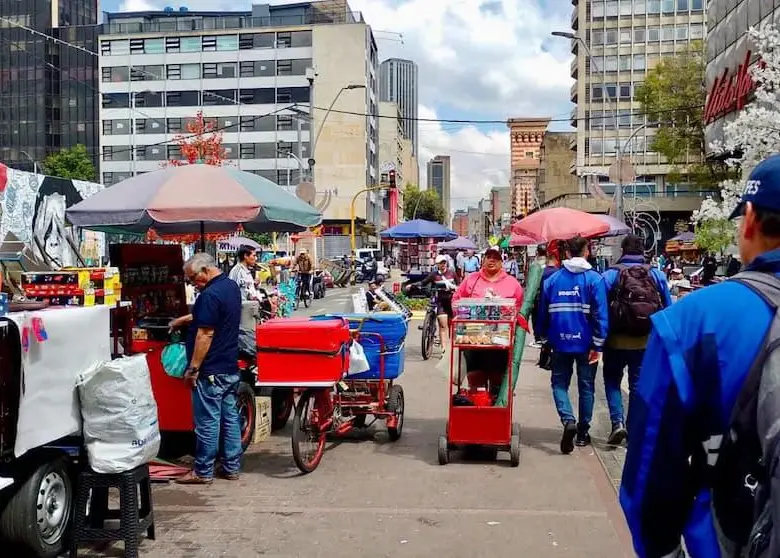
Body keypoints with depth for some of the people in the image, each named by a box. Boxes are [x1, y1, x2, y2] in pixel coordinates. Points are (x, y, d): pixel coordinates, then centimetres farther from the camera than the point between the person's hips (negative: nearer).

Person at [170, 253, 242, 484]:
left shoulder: (210, 294, -20)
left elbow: (205, 334, -22)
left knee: (207, 421, 0)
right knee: (230, 416, 12)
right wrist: (183, 319, 26)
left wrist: (193, 369, -18)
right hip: (230, 367, 9)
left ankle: (203, 472, 9)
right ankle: (232, 467, 19)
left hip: (211, 370, -9)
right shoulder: (231, 286, 10)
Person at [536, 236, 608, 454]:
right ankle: (583, 431, 19)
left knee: (560, 383, 10)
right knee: (586, 386, 13)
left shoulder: (552, 279, 1)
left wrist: (544, 338, 17)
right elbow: (600, 314, -12)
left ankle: (568, 420, -14)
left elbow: (543, 312, 5)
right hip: (586, 342, -1)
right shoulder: (594, 279, -7)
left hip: (560, 342, 1)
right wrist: (598, 345, -8)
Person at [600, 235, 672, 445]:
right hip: (646, 341, 2)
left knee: (612, 380, 15)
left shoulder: (610, 275, -9)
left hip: (617, 339, -2)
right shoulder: (657, 274, -1)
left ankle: (618, 422, -3)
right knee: (638, 384, 12)